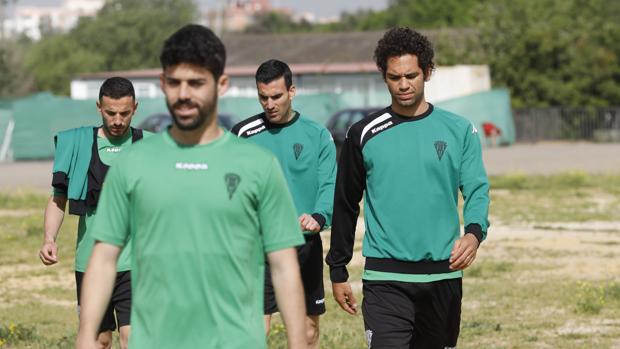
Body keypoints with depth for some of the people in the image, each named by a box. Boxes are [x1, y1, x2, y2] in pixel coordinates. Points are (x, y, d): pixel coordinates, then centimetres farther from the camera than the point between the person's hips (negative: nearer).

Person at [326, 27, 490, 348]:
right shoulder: (364, 134, 3)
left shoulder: (458, 130, 4)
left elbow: (476, 190, 0)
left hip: (443, 274, 2)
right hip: (385, 278, -2)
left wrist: (474, 232, -22)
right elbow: (345, 205, 10)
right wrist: (337, 271, 11)